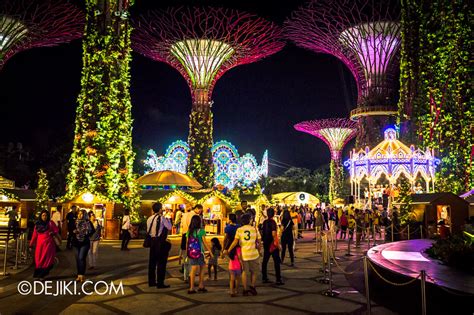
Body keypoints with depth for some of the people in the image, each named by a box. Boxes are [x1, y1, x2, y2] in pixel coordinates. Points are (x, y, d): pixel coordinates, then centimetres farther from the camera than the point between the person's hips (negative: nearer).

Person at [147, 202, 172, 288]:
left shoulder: (150, 218, 8)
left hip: (152, 241, 7)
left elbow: (148, 229, 11)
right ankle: (160, 283, 2)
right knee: (161, 262, 0)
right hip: (160, 241, -7)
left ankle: (151, 281, 22)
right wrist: (168, 220, 3)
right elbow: (169, 227, -8)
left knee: (152, 261, 14)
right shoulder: (161, 218, -13)